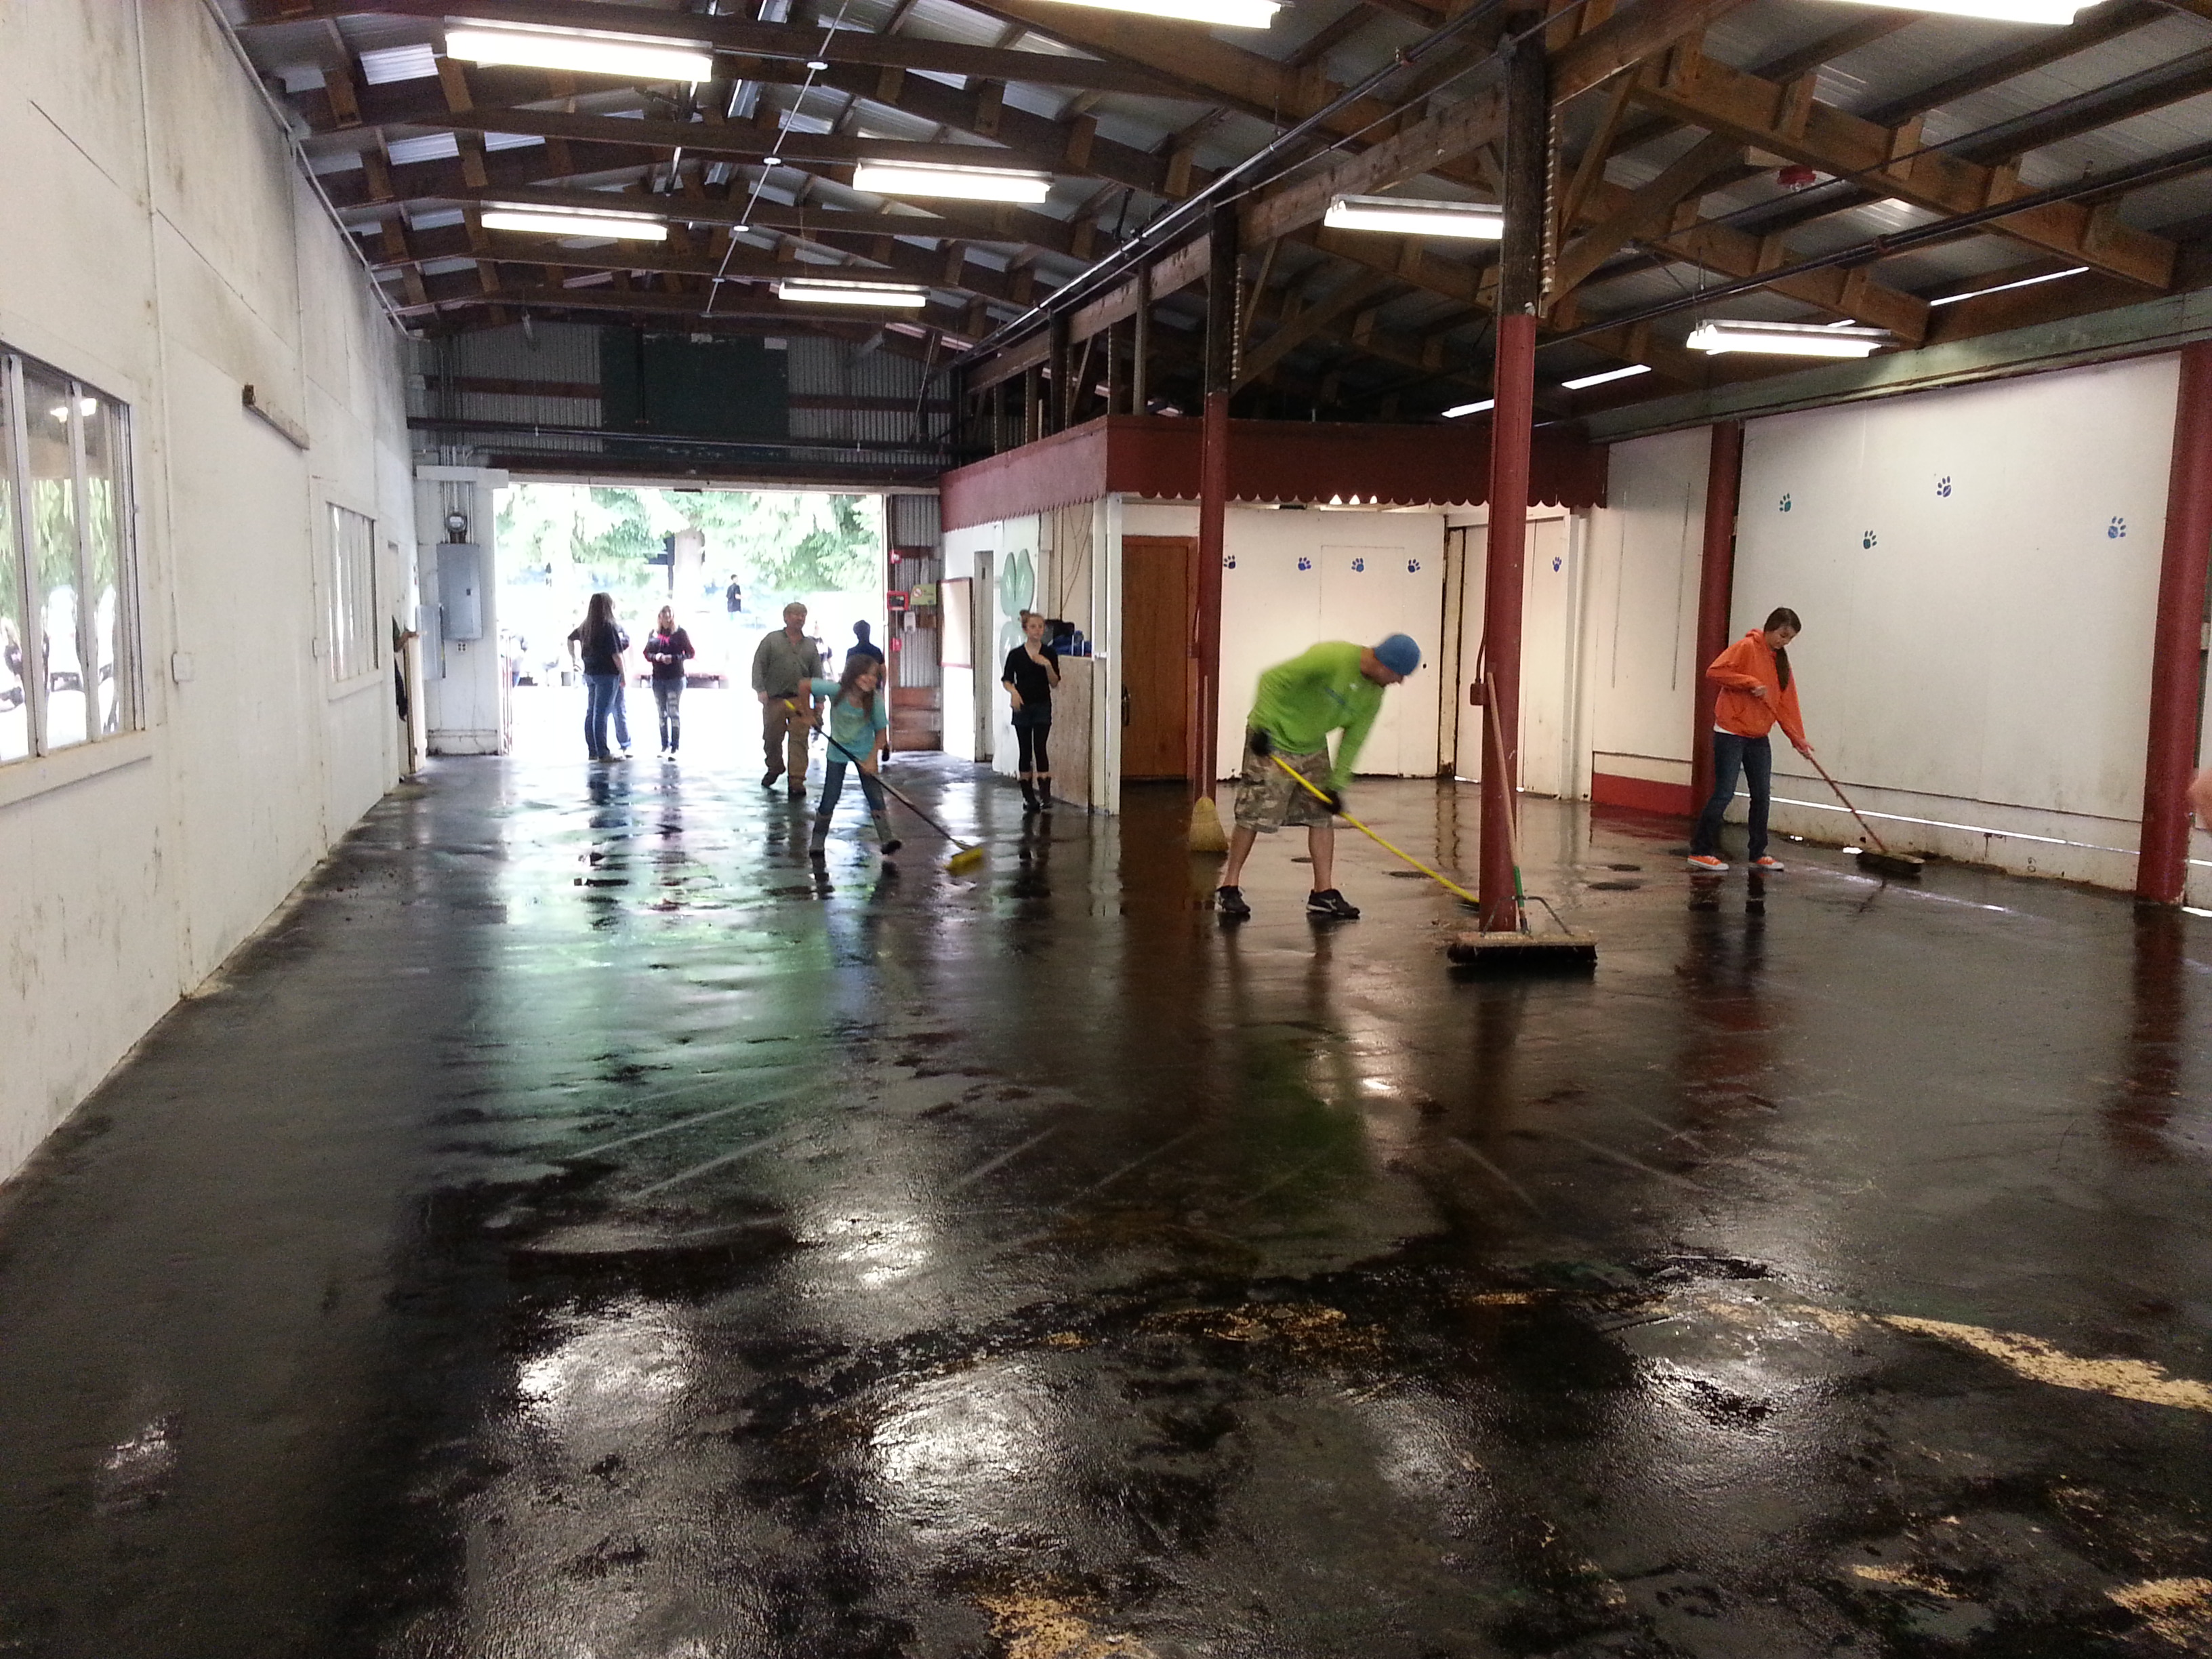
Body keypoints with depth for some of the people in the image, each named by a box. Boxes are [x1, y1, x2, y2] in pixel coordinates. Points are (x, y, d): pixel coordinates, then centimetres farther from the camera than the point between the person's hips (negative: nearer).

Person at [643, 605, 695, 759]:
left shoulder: (680, 633, -2)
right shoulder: (654, 633, 8)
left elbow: (691, 653, -3)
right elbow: (647, 653, 12)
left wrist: (674, 658, -16)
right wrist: (656, 657, -9)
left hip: (675, 678, -5)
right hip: (658, 678, 5)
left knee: (674, 713, -7)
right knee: (662, 714, 10)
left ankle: (674, 748, -6)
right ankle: (664, 746, 18)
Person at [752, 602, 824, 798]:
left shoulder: (811, 645, 14)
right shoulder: (772, 640, 6)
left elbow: (817, 675, 14)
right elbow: (759, 665, 1)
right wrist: (760, 690, -11)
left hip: (800, 701, 1)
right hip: (774, 699, -1)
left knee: (799, 741, -7)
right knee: (772, 738, 11)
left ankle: (797, 781, -6)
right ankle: (775, 769, 36)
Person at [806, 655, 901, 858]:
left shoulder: (875, 700, -23)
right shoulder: (836, 690, -25)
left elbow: (881, 731, -13)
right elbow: (805, 685, -11)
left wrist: (872, 759, -19)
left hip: (865, 751, 0)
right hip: (838, 750, 0)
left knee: (875, 794, -7)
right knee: (830, 797, 3)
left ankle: (887, 838, -5)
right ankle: (817, 840, 19)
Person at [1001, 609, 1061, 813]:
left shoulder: (1050, 653, 0)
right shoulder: (1015, 654, -1)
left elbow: (1055, 683, 0)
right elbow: (1006, 679, 1)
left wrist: (1048, 665, -16)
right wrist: (1013, 691, -19)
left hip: (1042, 707, -1)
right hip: (1022, 707, 1)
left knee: (1040, 749, -11)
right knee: (1025, 751, 6)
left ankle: (1045, 796, -14)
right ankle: (1028, 796, 14)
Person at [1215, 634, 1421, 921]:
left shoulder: (1373, 695, -2)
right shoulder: (1333, 658, -27)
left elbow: (1353, 740, 3)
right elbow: (1273, 679, -27)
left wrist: (1336, 785, -4)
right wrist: (1262, 728, -30)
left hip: (1313, 749, 8)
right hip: (1272, 740, -8)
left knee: (1322, 817, 4)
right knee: (1253, 816, -6)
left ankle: (1324, 893, 11)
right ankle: (1229, 889, 5)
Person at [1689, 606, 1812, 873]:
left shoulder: (1781, 661, 12)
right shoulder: (1747, 648, -9)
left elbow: (1787, 703, 9)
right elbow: (1715, 671, -20)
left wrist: (1798, 738, 1)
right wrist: (1751, 683, -23)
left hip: (1759, 737, 7)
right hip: (1731, 733, -7)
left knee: (1762, 795, 8)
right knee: (1724, 793, -8)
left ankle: (1758, 854, 17)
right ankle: (1700, 851, -1)